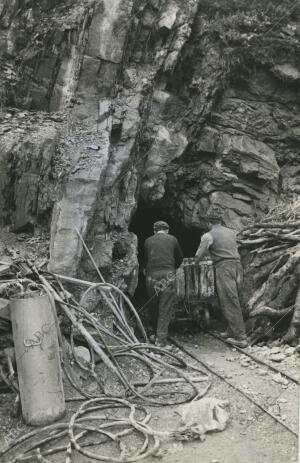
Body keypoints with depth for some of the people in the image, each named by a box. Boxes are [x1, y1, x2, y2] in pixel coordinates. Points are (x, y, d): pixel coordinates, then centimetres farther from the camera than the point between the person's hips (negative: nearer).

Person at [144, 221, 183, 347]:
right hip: (168, 275, -1)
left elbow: (145, 260, 16)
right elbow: (180, 258, 17)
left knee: (153, 307, 14)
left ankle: (156, 333, 26)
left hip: (151, 276, 2)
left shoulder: (148, 241, 11)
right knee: (166, 309, 0)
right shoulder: (172, 239, 9)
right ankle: (161, 339, -3)